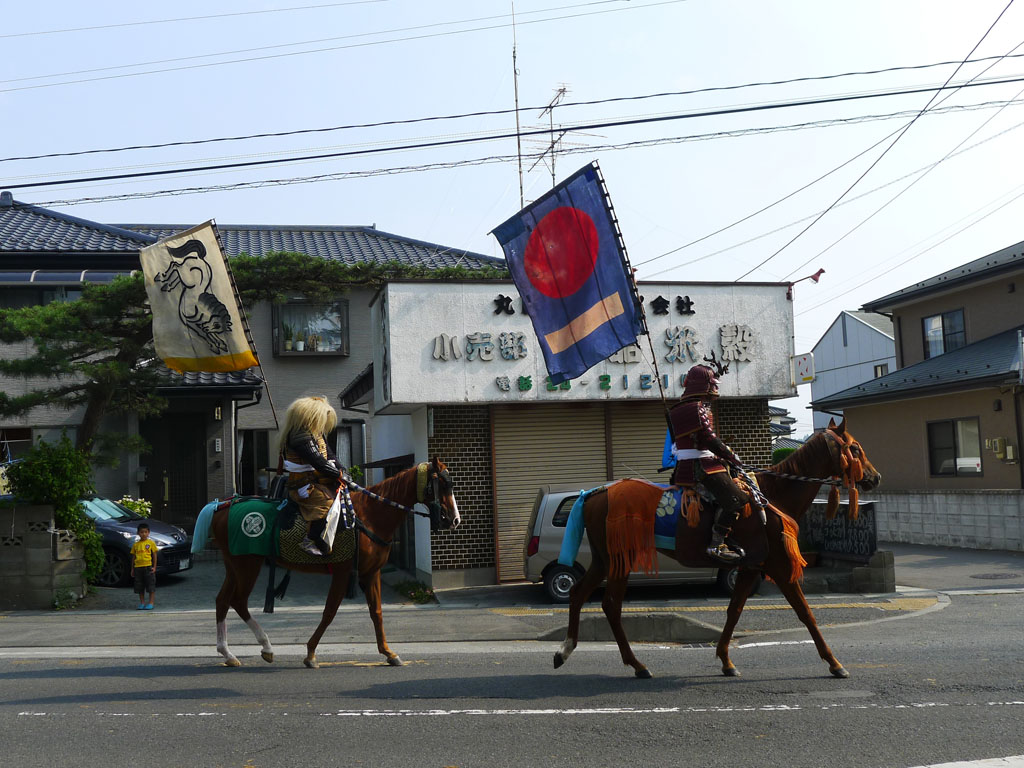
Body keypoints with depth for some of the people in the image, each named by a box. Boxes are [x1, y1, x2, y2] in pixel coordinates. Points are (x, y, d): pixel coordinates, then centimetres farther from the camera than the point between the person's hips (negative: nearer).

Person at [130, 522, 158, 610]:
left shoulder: (151, 543, 1)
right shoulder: (135, 544, 9)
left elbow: (154, 555, 2)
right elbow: (133, 557, 13)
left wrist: (154, 567, -5)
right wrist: (132, 569, 10)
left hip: (148, 567, -3)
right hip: (138, 567, 3)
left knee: (151, 586, -2)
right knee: (140, 587, 8)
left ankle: (151, 603, 4)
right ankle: (142, 603, 17)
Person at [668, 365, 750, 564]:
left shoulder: (678, 409, 19)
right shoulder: (698, 407, -12)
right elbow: (710, 439, -17)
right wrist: (731, 457, -5)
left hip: (684, 468, 11)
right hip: (702, 466, -11)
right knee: (737, 500, -15)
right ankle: (716, 544, -20)